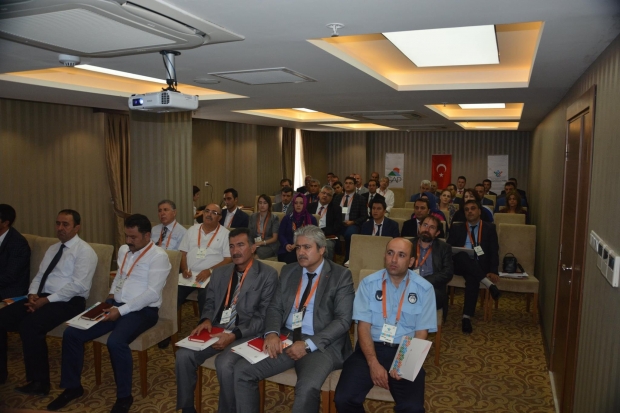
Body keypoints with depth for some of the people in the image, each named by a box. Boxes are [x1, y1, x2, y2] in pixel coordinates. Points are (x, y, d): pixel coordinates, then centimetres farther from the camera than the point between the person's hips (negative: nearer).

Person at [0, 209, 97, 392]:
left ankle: (39, 382, -14)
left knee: (29, 326, -29)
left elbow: (77, 285, -18)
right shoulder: (53, 249, 19)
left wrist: (46, 300, -20)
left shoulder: (84, 251, -9)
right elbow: (39, 276, 16)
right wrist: (33, 294, -5)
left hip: (68, 302, -8)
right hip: (43, 298, 8)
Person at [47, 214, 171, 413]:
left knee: (115, 342, -34)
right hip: (116, 305, 8)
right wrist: (111, 296, 10)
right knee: (71, 333, -4)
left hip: (142, 310, -8)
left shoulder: (158, 256, -12)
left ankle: (124, 396, -11)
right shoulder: (123, 250, 13)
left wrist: (121, 310, -21)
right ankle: (72, 387, 15)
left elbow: (152, 293, -19)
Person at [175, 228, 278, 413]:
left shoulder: (268, 275, -7)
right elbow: (210, 303, 18)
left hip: (246, 334, -5)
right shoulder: (219, 273, 13)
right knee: (184, 355, -16)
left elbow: (264, 317, -11)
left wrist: (234, 335, -21)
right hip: (216, 330, 6)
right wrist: (206, 320, -6)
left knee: (224, 363, -30)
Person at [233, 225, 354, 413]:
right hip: (286, 339, 5)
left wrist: (308, 344, -18)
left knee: (307, 388, -32)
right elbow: (275, 308, 11)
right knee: (241, 370, -11)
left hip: (321, 344, -5)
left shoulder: (341, 275, -4)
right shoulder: (288, 271, 12)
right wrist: (272, 333, -11)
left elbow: (343, 320, -10)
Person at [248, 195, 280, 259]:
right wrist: (253, 245, -14)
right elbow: (249, 234, 7)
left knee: (259, 252, -35)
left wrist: (261, 243, -16)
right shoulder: (253, 217, 12)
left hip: (269, 246, -2)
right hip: (255, 244, 3)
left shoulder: (274, 218, 0)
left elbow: (275, 238, -3)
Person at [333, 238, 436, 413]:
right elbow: (364, 326, -4)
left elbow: (421, 333, 0)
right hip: (370, 348, 1)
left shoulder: (424, 288, 0)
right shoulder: (369, 283, 0)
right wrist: (373, 363, -17)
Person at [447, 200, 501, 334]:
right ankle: (488, 283, -36)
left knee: (472, 279, -35)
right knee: (462, 254, -35)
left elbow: (494, 252, 3)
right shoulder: (456, 228, 16)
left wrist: (493, 271, -13)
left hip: (480, 267, -1)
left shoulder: (489, 228, 14)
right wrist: (460, 252, -16)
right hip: (461, 265, 1)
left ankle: (467, 317, -36)